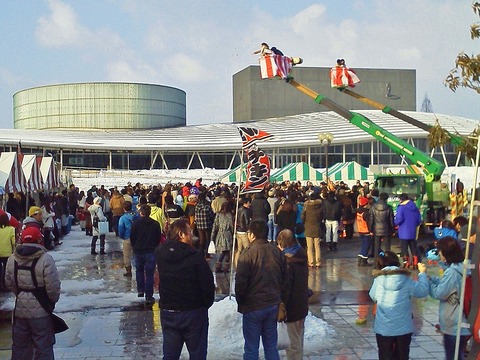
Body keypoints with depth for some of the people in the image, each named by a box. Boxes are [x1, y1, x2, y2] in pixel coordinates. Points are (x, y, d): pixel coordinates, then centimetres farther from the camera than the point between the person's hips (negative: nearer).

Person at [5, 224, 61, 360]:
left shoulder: (12, 259, 0)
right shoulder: (45, 259, -17)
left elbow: (9, 283, 7)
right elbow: (53, 286, -17)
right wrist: (53, 299, 2)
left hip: (20, 309, 5)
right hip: (41, 309, -5)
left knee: (20, 344, 18)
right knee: (43, 346, 6)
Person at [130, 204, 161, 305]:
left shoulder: (135, 223, -7)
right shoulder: (155, 224, -6)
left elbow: (132, 237, -3)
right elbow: (158, 238, 0)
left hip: (138, 251, 1)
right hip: (151, 251, 0)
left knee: (139, 270, 24)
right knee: (149, 274, 2)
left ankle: (140, 290, 23)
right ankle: (149, 297, 3)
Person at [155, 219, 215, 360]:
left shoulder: (160, 253, -6)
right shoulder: (196, 257, -20)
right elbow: (208, 285, -15)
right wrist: (206, 304, 1)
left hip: (167, 312, 5)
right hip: (193, 312, -4)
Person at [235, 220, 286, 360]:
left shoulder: (247, 254, -15)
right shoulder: (277, 252, 1)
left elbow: (240, 283, -14)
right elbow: (284, 279, 8)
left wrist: (240, 302, 2)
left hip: (253, 307, -5)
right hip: (273, 305, 5)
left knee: (251, 348, 5)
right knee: (271, 346, 15)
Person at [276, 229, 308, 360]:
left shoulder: (287, 260, -20)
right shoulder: (301, 256, 5)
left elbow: (285, 286, -21)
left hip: (292, 306, -9)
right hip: (302, 304, 9)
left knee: (293, 342, 1)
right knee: (298, 338, 22)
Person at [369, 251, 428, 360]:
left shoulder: (378, 280, -7)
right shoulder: (406, 280, -9)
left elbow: (373, 296, 5)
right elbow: (423, 291, 1)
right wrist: (422, 273, 12)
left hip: (383, 328, 0)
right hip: (403, 327, 0)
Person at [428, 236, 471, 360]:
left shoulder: (452, 272, -25)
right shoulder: (462, 267, 5)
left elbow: (439, 293, -18)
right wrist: (431, 278, 7)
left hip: (453, 325, -9)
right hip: (463, 323, 9)